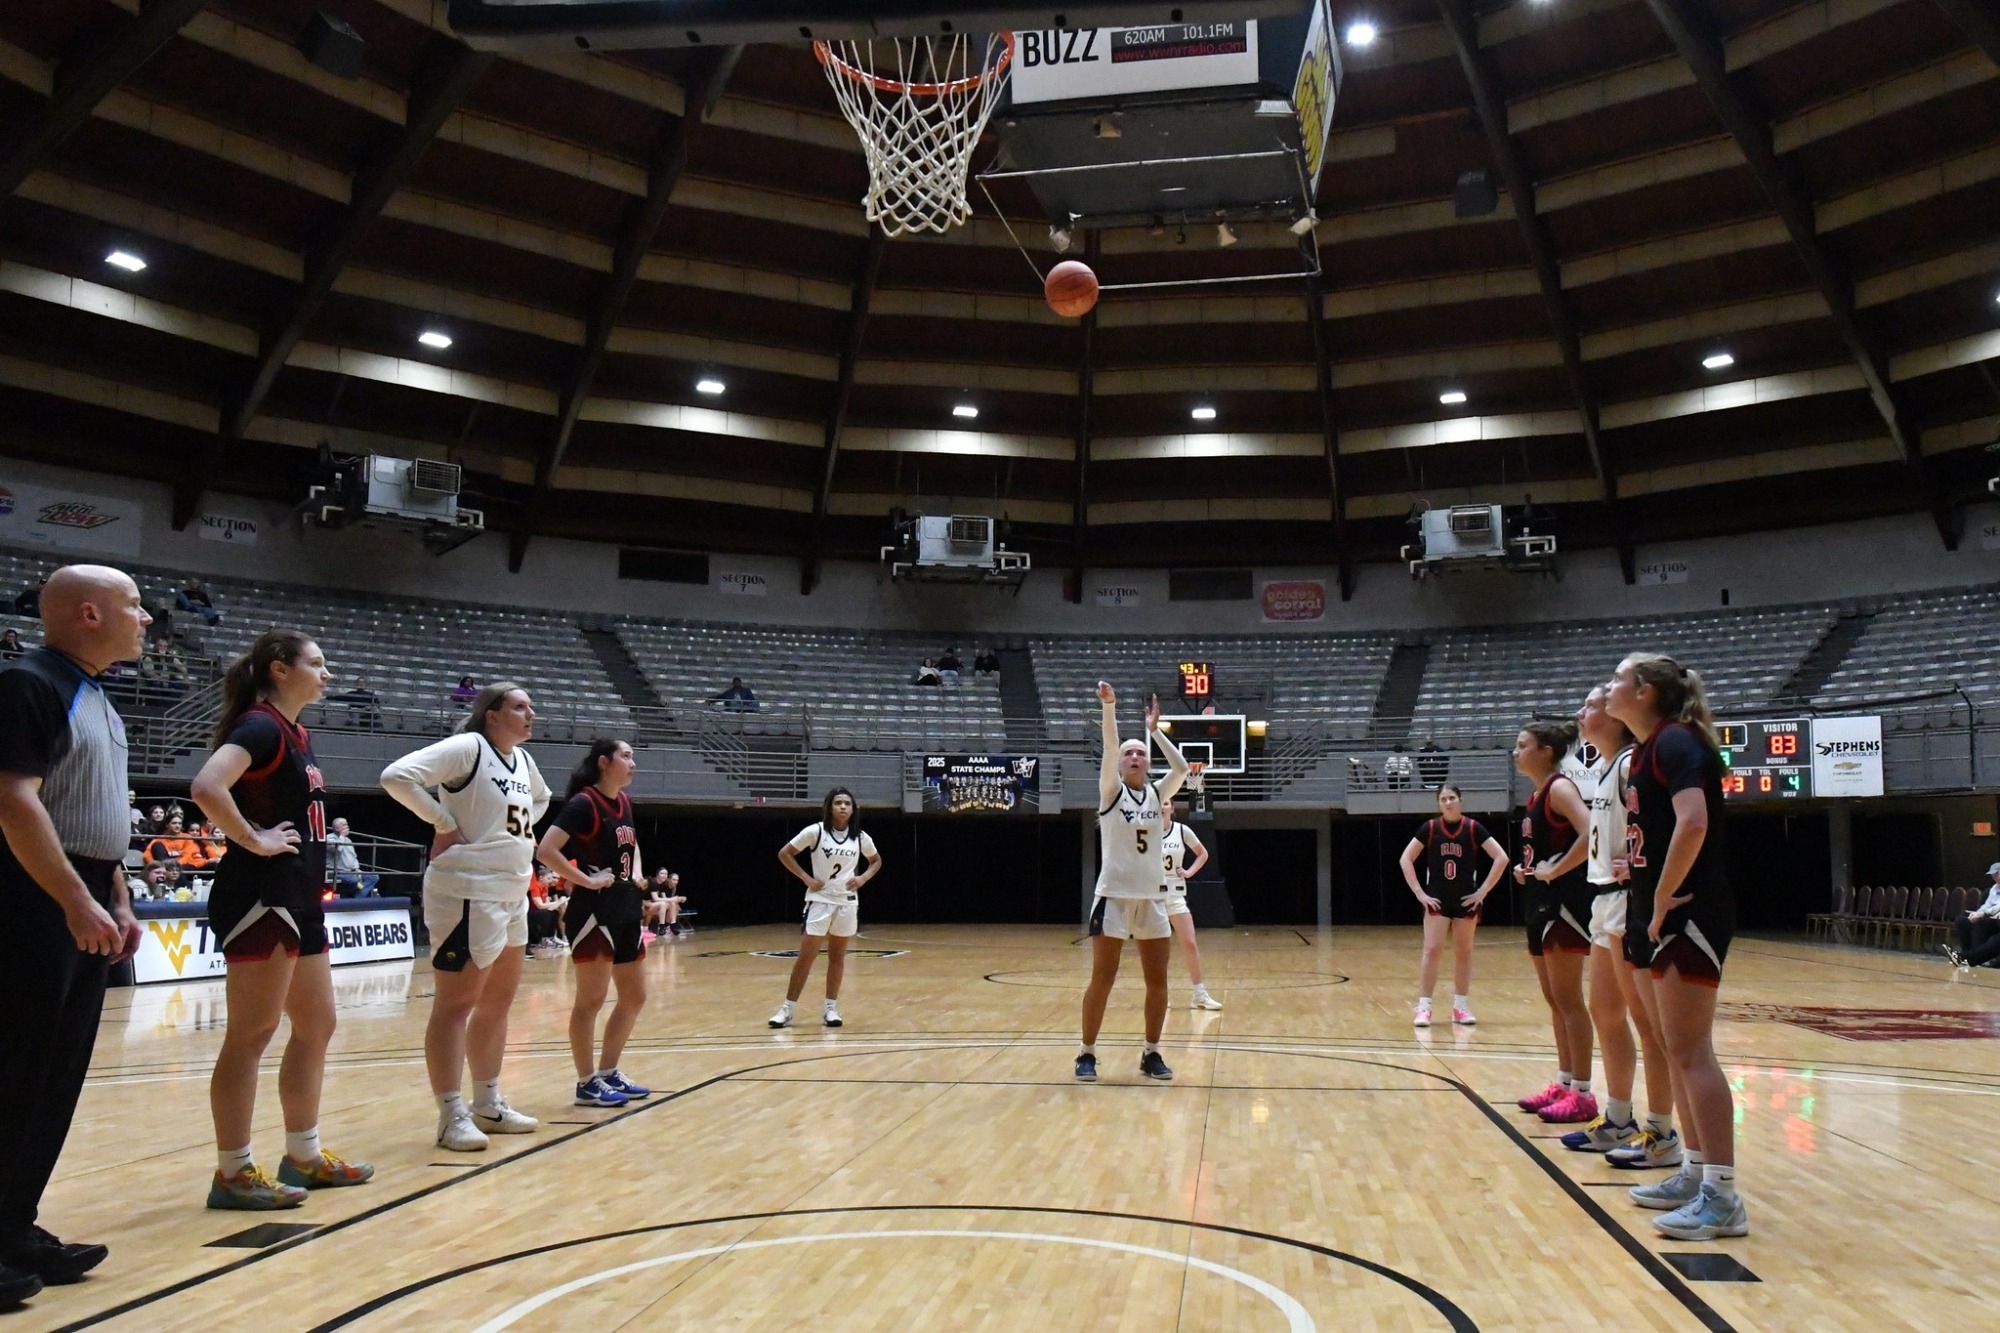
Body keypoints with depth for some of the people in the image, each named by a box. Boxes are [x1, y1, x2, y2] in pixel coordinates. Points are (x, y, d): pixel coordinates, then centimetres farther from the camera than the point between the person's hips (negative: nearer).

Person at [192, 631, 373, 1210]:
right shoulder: (260, 726, -13)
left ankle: (303, 1156, 25)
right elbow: (206, 787, -30)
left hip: (300, 900, 10)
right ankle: (234, 1172, 7)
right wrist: (255, 840, -20)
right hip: (261, 896, -10)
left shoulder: (297, 735, 15)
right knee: (251, 1034, -2)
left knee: (316, 1026, 15)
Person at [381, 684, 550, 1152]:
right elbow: (397, 776, -24)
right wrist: (444, 822, -17)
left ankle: (488, 1104, 27)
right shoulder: (466, 748, -13)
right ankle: (452, 1115, 4)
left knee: (497, 1002, 15)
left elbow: (540, 799, 33)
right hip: (469, 893, -9)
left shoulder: (523, 759, 12)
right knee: (456, 1004, -2)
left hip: (513, 895, 9)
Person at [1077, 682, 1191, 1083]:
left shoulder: (1157, 793, 9)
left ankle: (1151, 1053, 19)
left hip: (1152, 898, 4)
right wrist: (1109, 706, -27)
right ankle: (1087, 1053, 10)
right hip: (1114, 897, -4)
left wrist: (1155, 729, -4)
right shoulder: (1112, 792, -1)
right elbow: (1109, 748, -16)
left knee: (1157, 981, 6)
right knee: (1102, 979, -2)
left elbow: (1182, 767, -7)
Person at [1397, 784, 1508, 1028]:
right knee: (1432, 951, -6)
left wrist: (1483, 891, -7)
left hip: (1465, 900, 1)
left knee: (1463, 952, 10)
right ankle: (1424, 1007, -4)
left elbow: (1501, 857, -6)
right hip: (1437, 900, -1)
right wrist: (1420, 893, -6)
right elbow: (1405, 859, -1)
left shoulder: (1473, 828, -5)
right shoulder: (1430, 828, -3)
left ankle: (1461, 1006, 19)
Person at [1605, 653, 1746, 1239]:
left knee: (1690, 1051, -8)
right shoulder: (1645, 752, 15)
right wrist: (1650, 903, 11)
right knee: (1680, 1050, 15)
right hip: (1664, 916, 10)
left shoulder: (1676, 742, -14)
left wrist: (1664, 899, -20)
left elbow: (1693, 823, -27)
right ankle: (1695, 1173, 24)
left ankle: (1722, 1197, -3)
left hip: (1690, 913, -10)